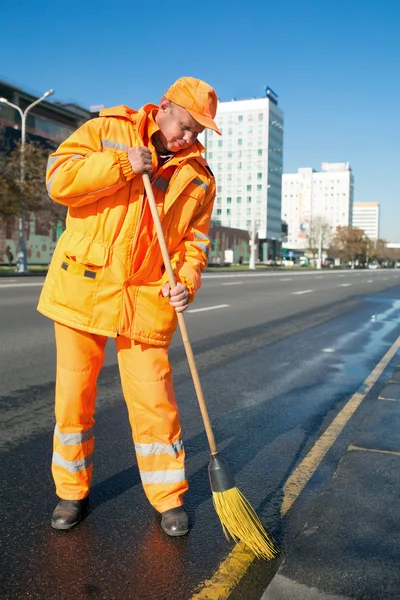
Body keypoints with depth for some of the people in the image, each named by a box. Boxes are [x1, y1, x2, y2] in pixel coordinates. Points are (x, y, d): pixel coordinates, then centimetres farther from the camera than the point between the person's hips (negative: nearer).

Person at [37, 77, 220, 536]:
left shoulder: (199, 177, 7)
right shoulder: (106, 130, 3)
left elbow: (194, 241, 8)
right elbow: (58, 179, -9)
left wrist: (186, 282, -10)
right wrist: (122, 165, -15)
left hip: (145, 300, 1)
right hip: (80, 288, 0)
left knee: (154, 402, 0)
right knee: (73, 397, 9)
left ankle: (168, 498, 21)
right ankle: (71, 491, 30)